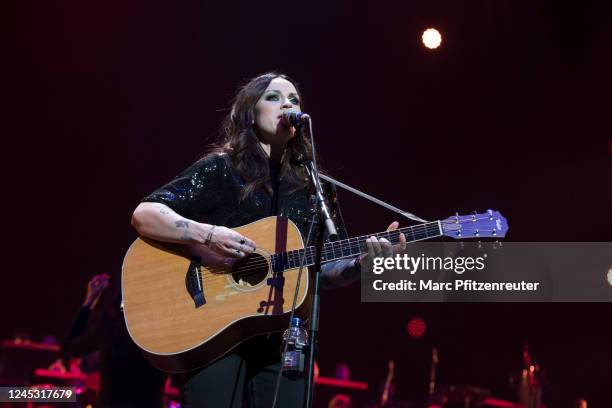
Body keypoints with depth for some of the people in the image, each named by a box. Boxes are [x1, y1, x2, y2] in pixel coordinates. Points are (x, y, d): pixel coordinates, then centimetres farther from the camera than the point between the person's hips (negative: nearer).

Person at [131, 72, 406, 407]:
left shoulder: (314, 187, 11)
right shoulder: (220, 168, -1)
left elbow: (327, 270, 10)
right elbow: (143, 215, -8)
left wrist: (363, 260, -10)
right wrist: (208, 234, -23)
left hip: (283, 339, 4)